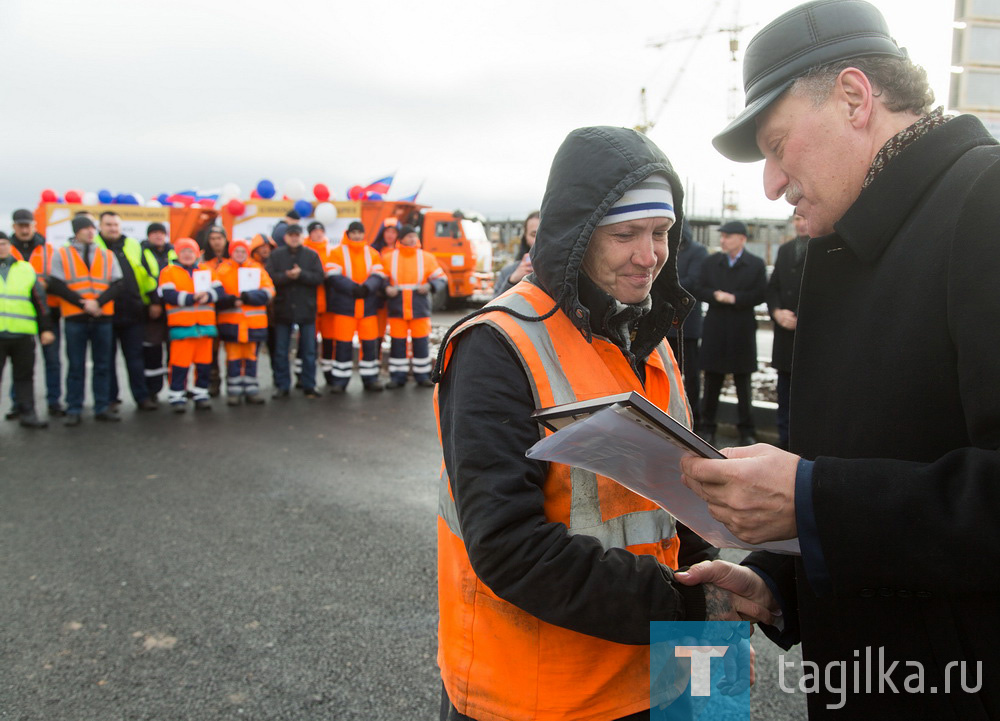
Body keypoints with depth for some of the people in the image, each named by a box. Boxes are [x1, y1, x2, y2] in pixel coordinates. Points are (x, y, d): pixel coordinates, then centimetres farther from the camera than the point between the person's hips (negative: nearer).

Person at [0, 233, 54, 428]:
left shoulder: (26, 269, 13)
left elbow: (40, 300, 13)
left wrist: (46, 328, 8)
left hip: (23, 333, 2)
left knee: (24, 375, 7)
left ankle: (27, 412, 13)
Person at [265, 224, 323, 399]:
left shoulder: (311, 255, 4)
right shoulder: (276, 255, 3)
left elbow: (319, 278, -7)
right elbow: (270, 277, -8)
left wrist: (301, 274, -19)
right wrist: (287, 276, -22)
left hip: (306, 310, 0)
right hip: (282, 310, 0)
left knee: (309, 351, 5)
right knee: (280, 351, 7)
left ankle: (309, 386, 14)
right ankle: (282, 386, 17)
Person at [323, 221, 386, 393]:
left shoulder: (372, 253, 11)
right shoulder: (337, 253, 2)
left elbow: (379, 276, 1)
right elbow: (333, 277, -9)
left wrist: (367, 288, -19)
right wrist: (353, 288, -20)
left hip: (368, 306, 3)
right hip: (344, 306, -3)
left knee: (370, 343, 5)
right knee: (343, 344, -1)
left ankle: (370, 378, 16)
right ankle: (340, 381, 8)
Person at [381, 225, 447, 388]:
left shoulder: (427, 258, 6)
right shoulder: (389, 258, 5)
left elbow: (441, 279, 6)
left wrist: (430, 286, -13)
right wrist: (386, 288, -8)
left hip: (420, 309, 0)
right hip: (396, 309, 0)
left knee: (421, 342, 2)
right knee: (398, 342, 3)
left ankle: (422, 376, 12)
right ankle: (397, 376, 12)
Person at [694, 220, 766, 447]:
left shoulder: (756, 264, 1)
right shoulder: (711, 262, 8)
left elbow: (760, 294, -8)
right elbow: (699, 291, 2)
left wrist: (735, 298, -17)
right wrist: (716, 295, -16)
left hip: (742, 329, -2)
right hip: (715, 328, 2)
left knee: (743, 384, 6)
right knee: (712, 381, 6)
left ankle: (746, 430, 16)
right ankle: (708, 428, 15)